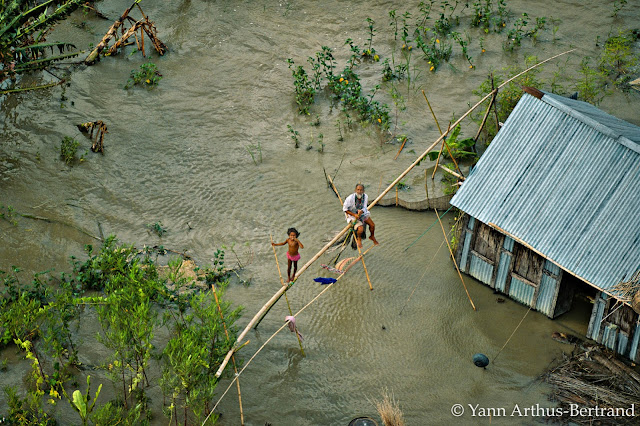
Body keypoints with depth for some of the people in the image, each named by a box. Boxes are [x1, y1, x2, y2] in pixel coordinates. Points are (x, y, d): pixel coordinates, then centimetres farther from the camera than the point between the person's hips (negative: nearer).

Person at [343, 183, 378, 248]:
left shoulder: (365, 196, -15)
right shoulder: (350, 198, -29)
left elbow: (364, 208, -8)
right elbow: (345, 209, -17)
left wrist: (361, 211, -33)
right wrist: (354, 215, -25)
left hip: (361, 213, 5)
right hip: (352, 215, -5)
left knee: (372, 225, -8)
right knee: (361, 229, -24)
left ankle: (372, 237, 25)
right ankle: (359, 239, 12)